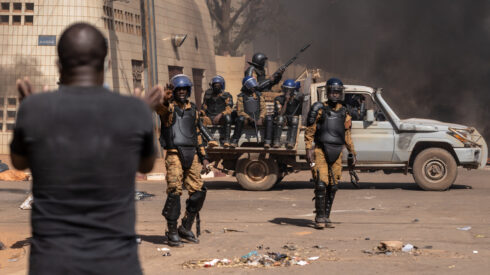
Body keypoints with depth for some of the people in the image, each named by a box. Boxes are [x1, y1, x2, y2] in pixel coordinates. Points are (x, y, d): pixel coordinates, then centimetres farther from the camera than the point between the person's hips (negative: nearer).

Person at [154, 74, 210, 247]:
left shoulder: (193, 109, 19)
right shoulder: (168, 107, 2)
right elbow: (157, 105, -24)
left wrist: (203, 156, 21)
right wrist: (165, 97, -46)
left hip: (192, 156, 6)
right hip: (175, 154, -6)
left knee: (198, 192, 2)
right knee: (174, 192, -10)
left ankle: (186, 228, 15)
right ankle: (172, 232, -3)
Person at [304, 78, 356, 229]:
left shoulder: (344, 113, 13)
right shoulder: (320, 110, 0)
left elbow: (347, 135, 21)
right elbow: (309, 131, -1)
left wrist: (352, 152, 17)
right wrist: (308, 149, -11)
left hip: (336, 154, 4)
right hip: (321, 152, -4)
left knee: (333, 187, 5)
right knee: (321, 185, -12)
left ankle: (326, 217, 13)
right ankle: (320, 217, -6)